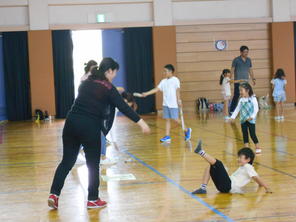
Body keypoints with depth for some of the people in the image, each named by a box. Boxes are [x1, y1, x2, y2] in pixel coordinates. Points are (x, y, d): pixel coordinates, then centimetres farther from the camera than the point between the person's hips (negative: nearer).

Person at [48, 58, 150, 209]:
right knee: (93, 164, 9)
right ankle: (92, 200, 17)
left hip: (72, 122, 5)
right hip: (90, 127, -5)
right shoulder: (108, 88, -2)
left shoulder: (85, 83, 15)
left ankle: (54, 194, 0)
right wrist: (141, 123, -11)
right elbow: (124, 108, -9)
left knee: (67, 161, 10)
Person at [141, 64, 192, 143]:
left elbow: (177, 90, -9)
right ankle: (167, 136, 3)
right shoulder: (163, 81, 11)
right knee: (167, 119, 3)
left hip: (173, 104, -6)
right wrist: (146, 93, 2)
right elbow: (156, 89, 9)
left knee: (175, 119, -6)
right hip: (165, 104, 6)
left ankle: (187, 130, 14)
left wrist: (179, 100, -16)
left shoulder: (175, 80, -4)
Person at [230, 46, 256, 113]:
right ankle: (231, 110, -1)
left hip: (246, 81, 5)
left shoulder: (249, 60, 11)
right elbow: (232, 70, -3)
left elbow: (250, 70, 18)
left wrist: (253, 79, 12)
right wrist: (230, 79, -11)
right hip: (238, 81, -5)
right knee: (236, 96, -6)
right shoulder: (236, 60, -3)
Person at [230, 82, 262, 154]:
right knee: (245, 134, 6)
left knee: (252, 134, -3)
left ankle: (258, 148, 11)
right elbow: (237, 109, 9)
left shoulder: (253, 99, -9)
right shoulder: (241, 100, 6)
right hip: (243, 120, 5)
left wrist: (252, 117, -25)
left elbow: (256, 109, -13)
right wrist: (233, 117, 1)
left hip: (251, 120, -5)